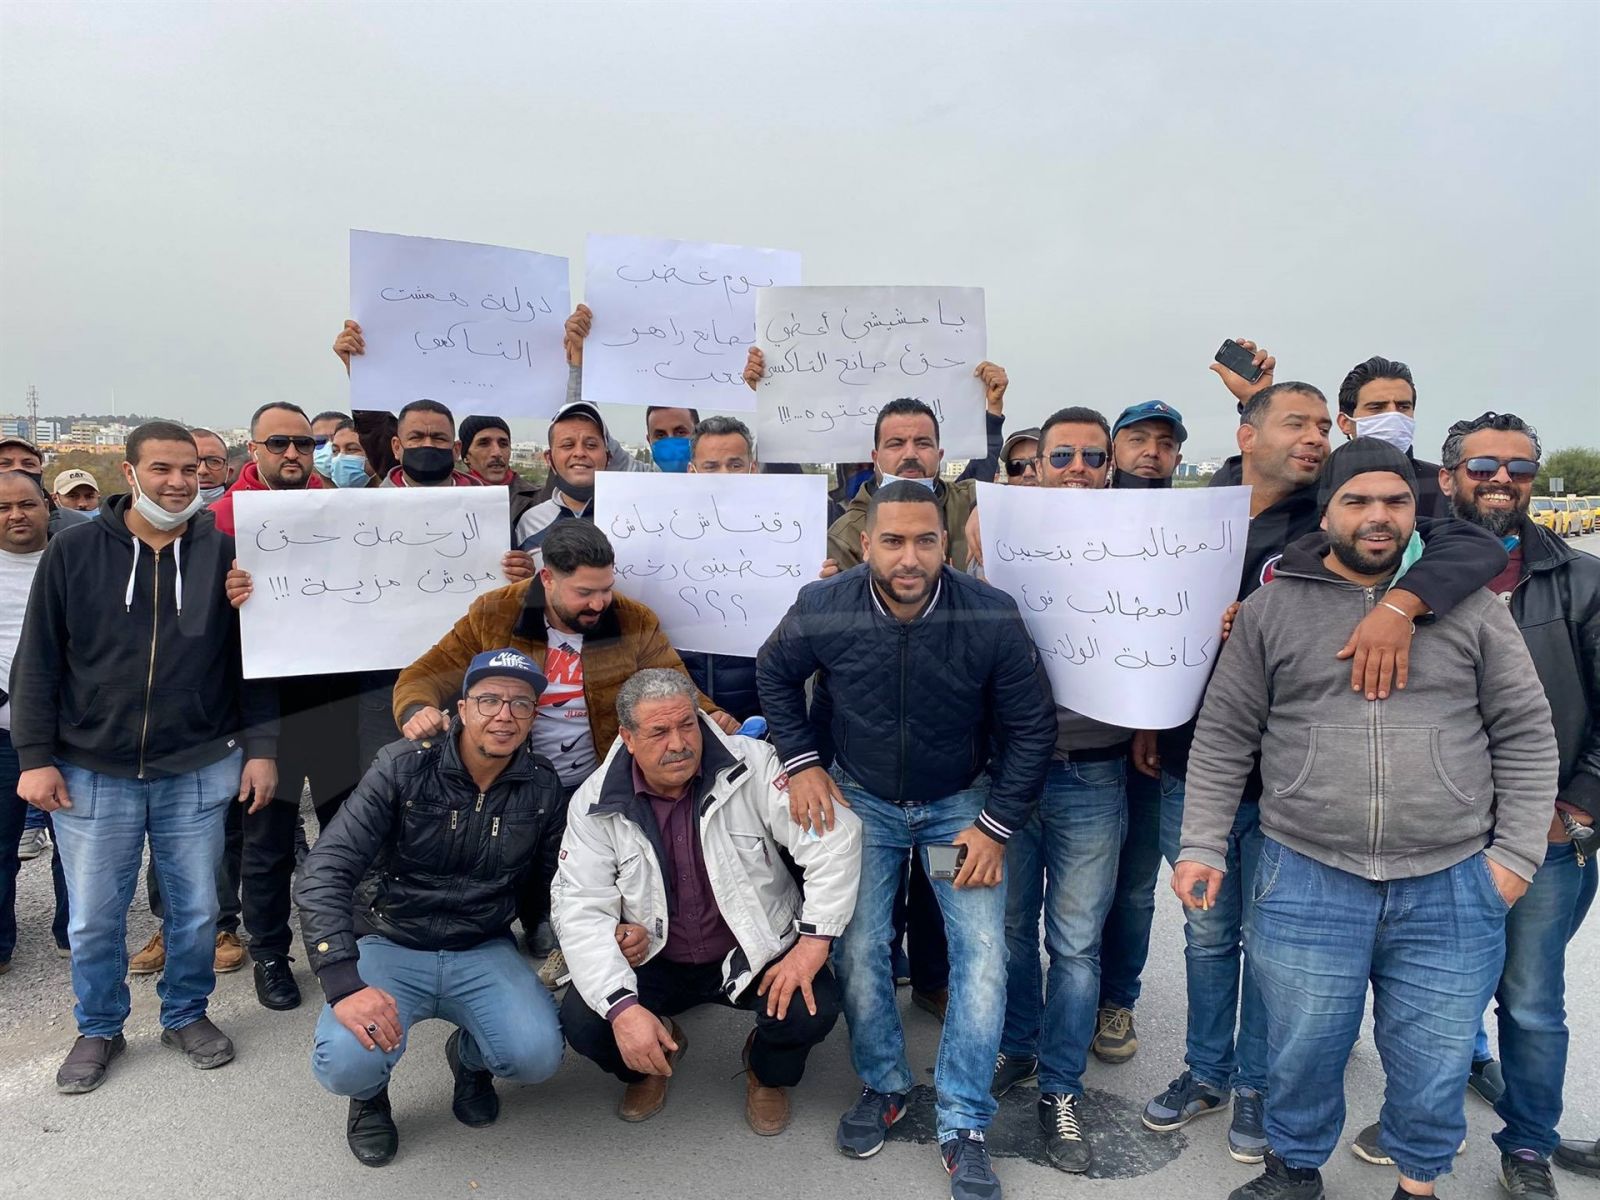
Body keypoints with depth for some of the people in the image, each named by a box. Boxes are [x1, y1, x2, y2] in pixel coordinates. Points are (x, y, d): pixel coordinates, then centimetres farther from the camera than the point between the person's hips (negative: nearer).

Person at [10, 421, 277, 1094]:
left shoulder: (223, 552, 0)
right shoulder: (73, 552, -1)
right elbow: (38, 662, 2)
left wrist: (260, 748, -1)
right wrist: (35, 756, -3)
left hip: (198, 771, 0)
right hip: (91, 772, 0)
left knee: (196, 909, 11)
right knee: (94, 918, 10)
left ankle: (187, 1015, 33)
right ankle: (99, 1029, 32)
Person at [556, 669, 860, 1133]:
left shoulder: (752, 766, -17)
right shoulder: (595, 803, -11)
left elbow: (835, 837, -21)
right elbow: (579, 908, -14)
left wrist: (813, 943, -27)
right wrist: (622, 1007, -28)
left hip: (754, 951, -1)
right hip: (653, 962, 2)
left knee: (812, 1009, -28)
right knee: (582, 1021, -22)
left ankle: (767, 1073, 13)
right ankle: (651, 1064, 17)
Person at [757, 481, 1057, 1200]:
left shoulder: (992, 617, -23)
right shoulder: (823, 608, -19)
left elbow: (1032, 728, -10)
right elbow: (775, 673, 3)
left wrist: (996, 825, -11)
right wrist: (801, 762, -4)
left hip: (961, 803, -1)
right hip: (862, 800, 1)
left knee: (982, 952, -8)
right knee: (856, 949, 0)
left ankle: (964, 1126, 10)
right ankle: (883, 1086, 27)